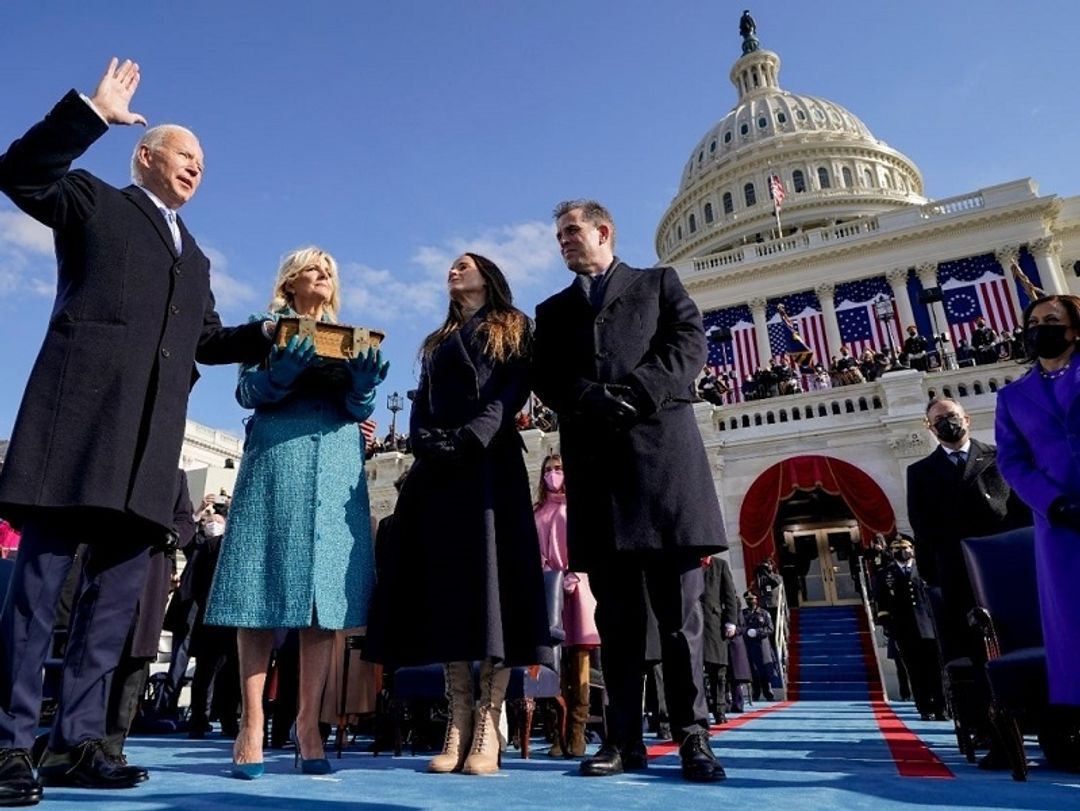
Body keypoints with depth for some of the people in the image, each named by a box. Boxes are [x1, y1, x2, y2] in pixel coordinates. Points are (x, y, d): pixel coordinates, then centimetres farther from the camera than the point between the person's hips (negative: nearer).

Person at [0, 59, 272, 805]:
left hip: (150, 435, 6)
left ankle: (80, 740, 10)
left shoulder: (196, 258, 29)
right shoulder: (96, 203, 16)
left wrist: (272, 337, 12)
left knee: (119, 587, 3)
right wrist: (93, 112, -7)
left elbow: (208, 340, 25)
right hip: (82, 412, -5)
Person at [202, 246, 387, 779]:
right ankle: (252, 725, 1)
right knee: (263, 591, -5)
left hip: (338, 464, 3)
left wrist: (364, 380, -13)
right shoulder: (267, 326, 13)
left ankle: (308, 724, 3)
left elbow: (359, 409, 9)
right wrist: (285, 369, -18)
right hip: (276, 458, -2)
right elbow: (247, 392, 2)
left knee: (327, 592, -3)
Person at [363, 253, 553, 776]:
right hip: (438, 469, 5)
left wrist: (470, 439, -17)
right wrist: (426, 443, -6)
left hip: (490, 463, -5)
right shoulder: (436, 343, 28)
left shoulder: (512, 330, 13)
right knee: (446, 579, -3)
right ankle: (458, 722, -1)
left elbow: (513, 392, -3)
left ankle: (488, 726, -11)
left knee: (490, 575, -12)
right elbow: (421, 405, 16)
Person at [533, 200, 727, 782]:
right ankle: (624, 739, 9)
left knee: (679, 609, -1)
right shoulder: (553, 310, 24)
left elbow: (690, 343, 2)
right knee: (616, 612, 3)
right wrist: (591, 401, -11)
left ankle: (692, 736, 8)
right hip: (594, 460, 3)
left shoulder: (659, 283, 18)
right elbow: (546, 378, 9)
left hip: (663, 449, -2)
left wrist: (634, 395, -12)